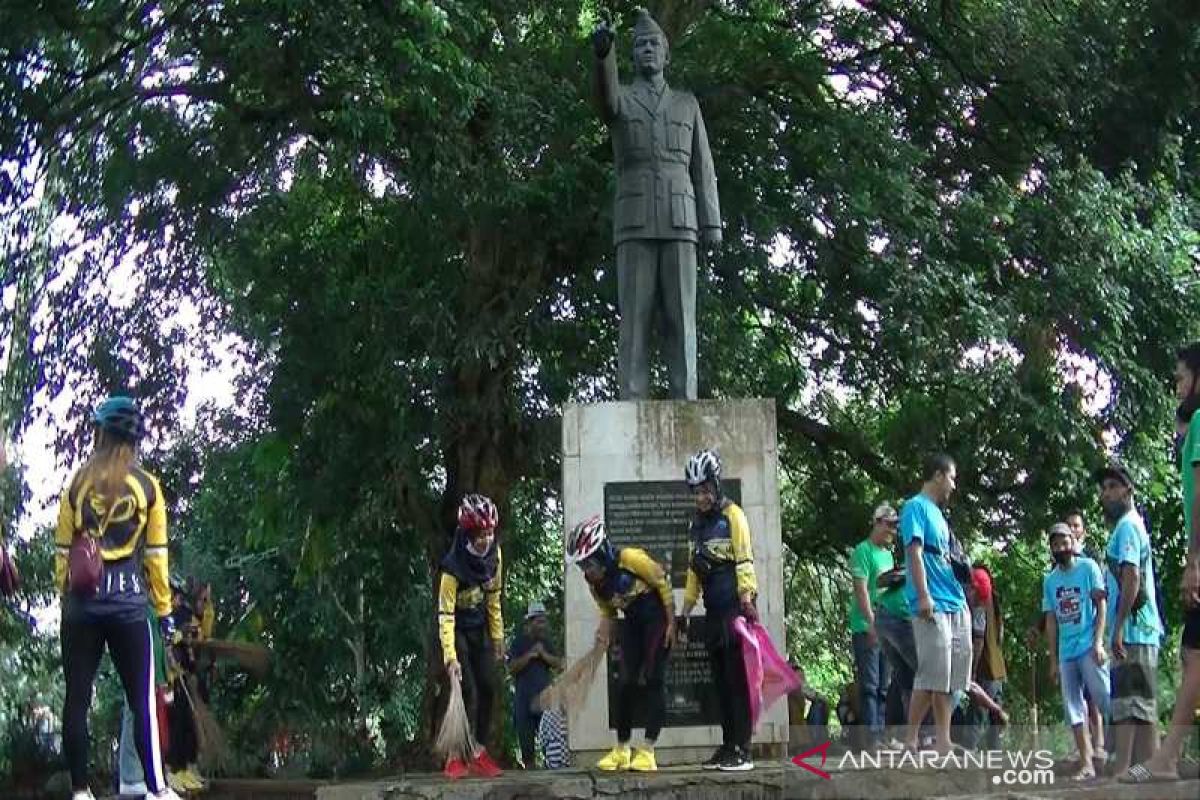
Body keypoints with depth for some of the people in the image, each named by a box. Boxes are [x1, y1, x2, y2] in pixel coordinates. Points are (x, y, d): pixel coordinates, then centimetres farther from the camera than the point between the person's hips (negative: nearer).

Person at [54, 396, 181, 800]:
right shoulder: (147, 486, 2)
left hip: (81, 601, 2)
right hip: (128, 602, -2)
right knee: (142, 699, 1)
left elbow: (63, 549, 5)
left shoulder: (77, 484, 6)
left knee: (77, 697, 6)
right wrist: (164, 609, 7)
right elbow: (156, 553, 2)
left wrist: (66, 596, 13)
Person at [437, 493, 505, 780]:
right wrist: (450, 657, -36)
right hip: (457, 630, -6)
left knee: (488, 688, 1)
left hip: (480, 629, 6)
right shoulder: (454, 567, -29)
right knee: (468, 692, -14)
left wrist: (497, 636, 8)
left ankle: (478, 754, 12)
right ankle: (456, 757, -5)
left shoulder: (494, 555, -10)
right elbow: (445, 615, -30)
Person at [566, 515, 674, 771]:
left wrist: (671, 624, -14)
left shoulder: (630, 558, -24)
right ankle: (622, 751, 10)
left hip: (657, 618, -7)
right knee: (625, 682, 1)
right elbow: (608, 612, 10)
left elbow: (663, 582, -16)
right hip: (632, 623, 7)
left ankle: (647, 752, -9)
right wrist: (604, 635, -10)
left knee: (652, 680, -10)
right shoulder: (594, 582, -2)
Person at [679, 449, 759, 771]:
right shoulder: (697, 523, 17)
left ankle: (742, 751, -9)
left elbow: (745, 560, -12)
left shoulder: (732, 515, -5)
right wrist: (685, 610, 20)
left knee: (737, 680, -8)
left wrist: (747, 600, -20)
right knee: (720, 680, 8)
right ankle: (727, 746, 13)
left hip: (735, 608, -7)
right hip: (713, 612, 7)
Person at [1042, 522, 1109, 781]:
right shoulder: (1049, 580, 12)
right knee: (1073, 709, 2)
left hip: (1089, 647, -5)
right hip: (1066, 652, 5)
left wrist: (1098, 641, -15)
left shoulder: (1088, 567, 1)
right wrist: (1053, 661, 10)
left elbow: (1101, 605, -4)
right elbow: (1051, 621, 13)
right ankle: (1087, 765, 4)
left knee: (1105, 699, -12)